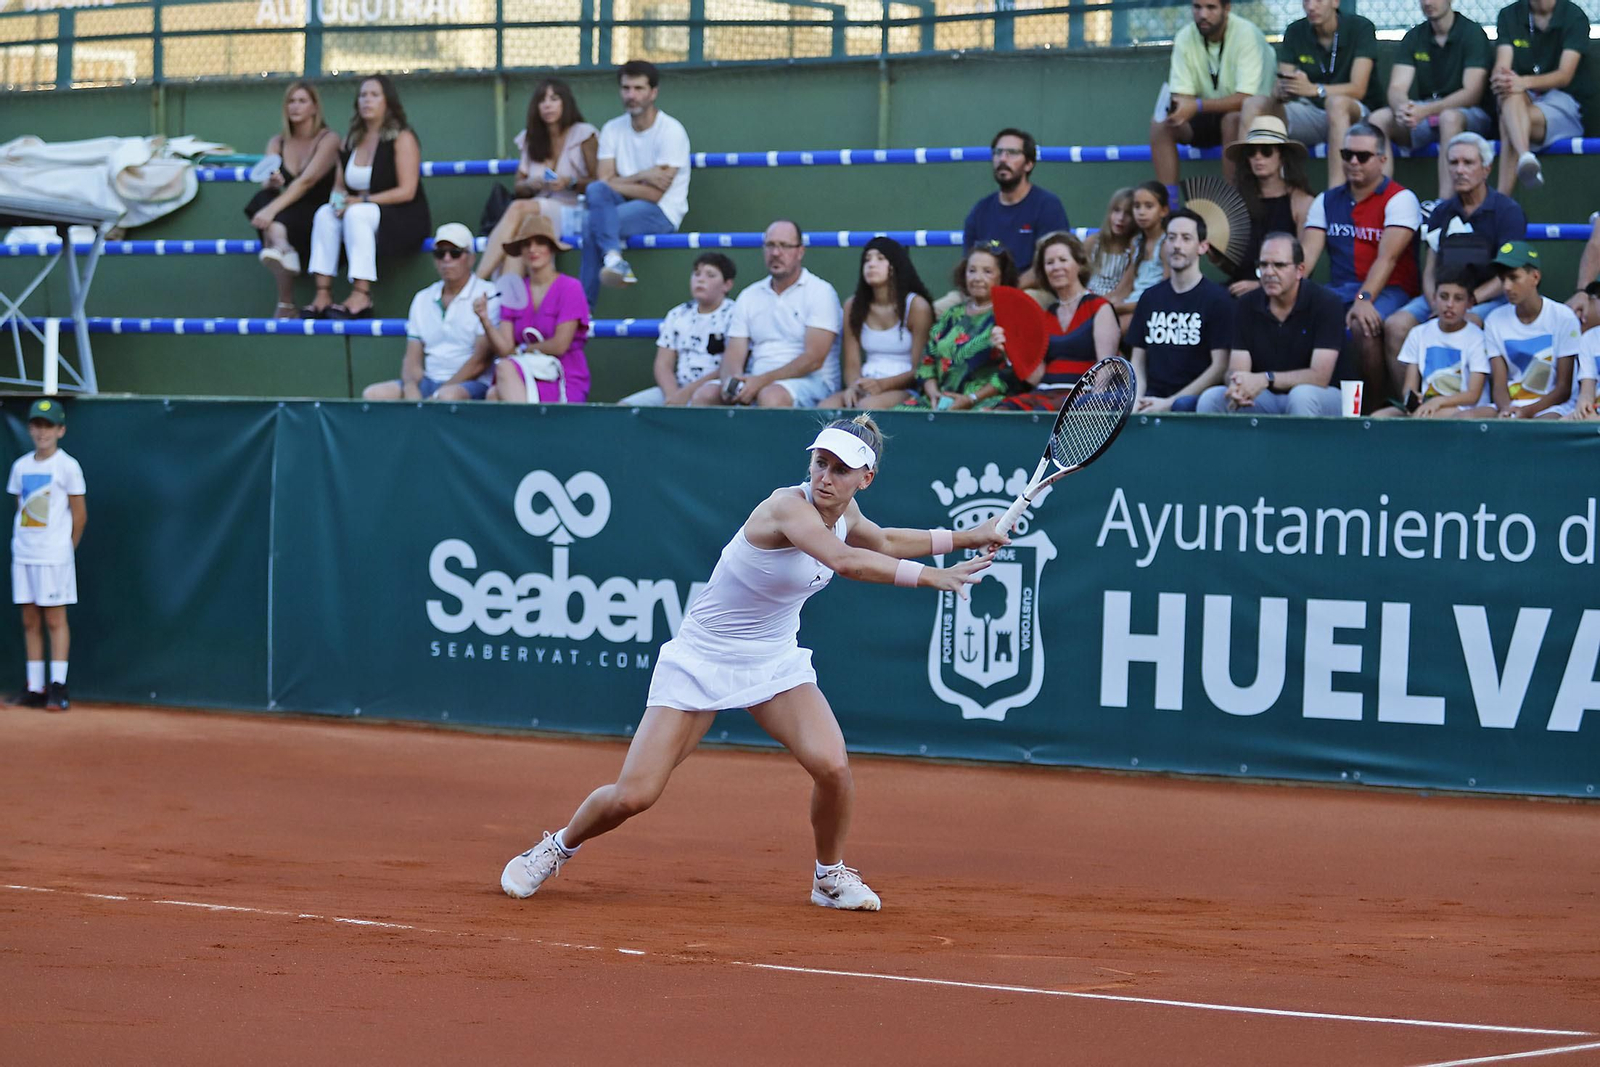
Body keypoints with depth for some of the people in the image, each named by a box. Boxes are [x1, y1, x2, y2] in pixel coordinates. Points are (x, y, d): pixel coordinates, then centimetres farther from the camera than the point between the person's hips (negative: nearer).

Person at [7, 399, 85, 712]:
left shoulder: (67, 466, -5)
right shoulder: (21, 466, 11)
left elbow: (79, 514, -2)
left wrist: (67, 549, 2)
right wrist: (21, 542, 8)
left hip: (54, 556, -6)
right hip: (23, 555, 6)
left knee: (54, 619, -5)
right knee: (30, 621, 6)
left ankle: (58, 687, -4)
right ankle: (35, 688, 10)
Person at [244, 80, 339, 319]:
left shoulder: (328, 140, -4)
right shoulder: (277, 142, 13)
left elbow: (306, 181, -19)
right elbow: (266, 183, -2)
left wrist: (273, 209, -33)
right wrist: (271, 182, -30)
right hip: (286, 220, 4)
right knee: (264, 199, -28)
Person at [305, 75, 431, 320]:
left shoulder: (402, 139, -5)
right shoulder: (351, 141, 14)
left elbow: (406, 191, -13)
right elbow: (339, 186, 17)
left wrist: (362, 201, -18)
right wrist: (340, 197, -9)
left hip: (405, 219, -6)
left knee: (357, 214, -34)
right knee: (325, 214, -21)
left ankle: (361, 297, -41)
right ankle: (323, 295, -31)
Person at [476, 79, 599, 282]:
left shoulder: (583, 134, 5)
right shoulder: (529, 139, 19)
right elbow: (518, 187, 20)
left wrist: (571, 183, -15)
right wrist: (530, 185, -3)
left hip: (571, 212, -4)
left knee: (518, 209, -33)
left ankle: (479, 279, -42)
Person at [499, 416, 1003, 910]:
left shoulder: (845, 513, -1)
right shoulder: (788, 506, -26)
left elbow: (883, 543, 24)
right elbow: (845, 561, -44)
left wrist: (965, 538, 18)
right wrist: (930, 576, -47)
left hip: (774, 662, 6)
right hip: (701, 661, -6)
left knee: (832, 765, -21)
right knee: (632, 796, -9)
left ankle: (830, 877, 6)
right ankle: (559, 847, 23)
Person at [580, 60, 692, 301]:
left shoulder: (671, 131, -10)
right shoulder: (612, 130, 8)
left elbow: (655, 194, -15)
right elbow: (603, 180, -2)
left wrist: (617, 183, -10)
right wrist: (642, 176, -15)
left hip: (662, 212, -5)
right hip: (623, 206, 5)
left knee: (592, 224, -28)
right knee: (597, 190, -29)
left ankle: (583, 306, -27)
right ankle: (613, 259, -43)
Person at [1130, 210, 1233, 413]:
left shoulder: (1217, 298, 1)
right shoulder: (1150, 297, 17)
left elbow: (1220, 366, -5)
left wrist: (1170, 403, -12)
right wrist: (1137, 400, -4)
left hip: (1196, 397, -5)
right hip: (1153, 397, 5)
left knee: (1182, 406, -41)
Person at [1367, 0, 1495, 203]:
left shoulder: (1472, 33, -7)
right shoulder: (1414, 37, 8)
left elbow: (1472, 93, -16)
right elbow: (1396, 88, -1)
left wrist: (1426, 110, -29)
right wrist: (1401, 107, -27)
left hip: (1471, 115, -5)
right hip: (1424, 116, 5)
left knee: (1449, 118, -39)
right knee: (1378, 119, -21)